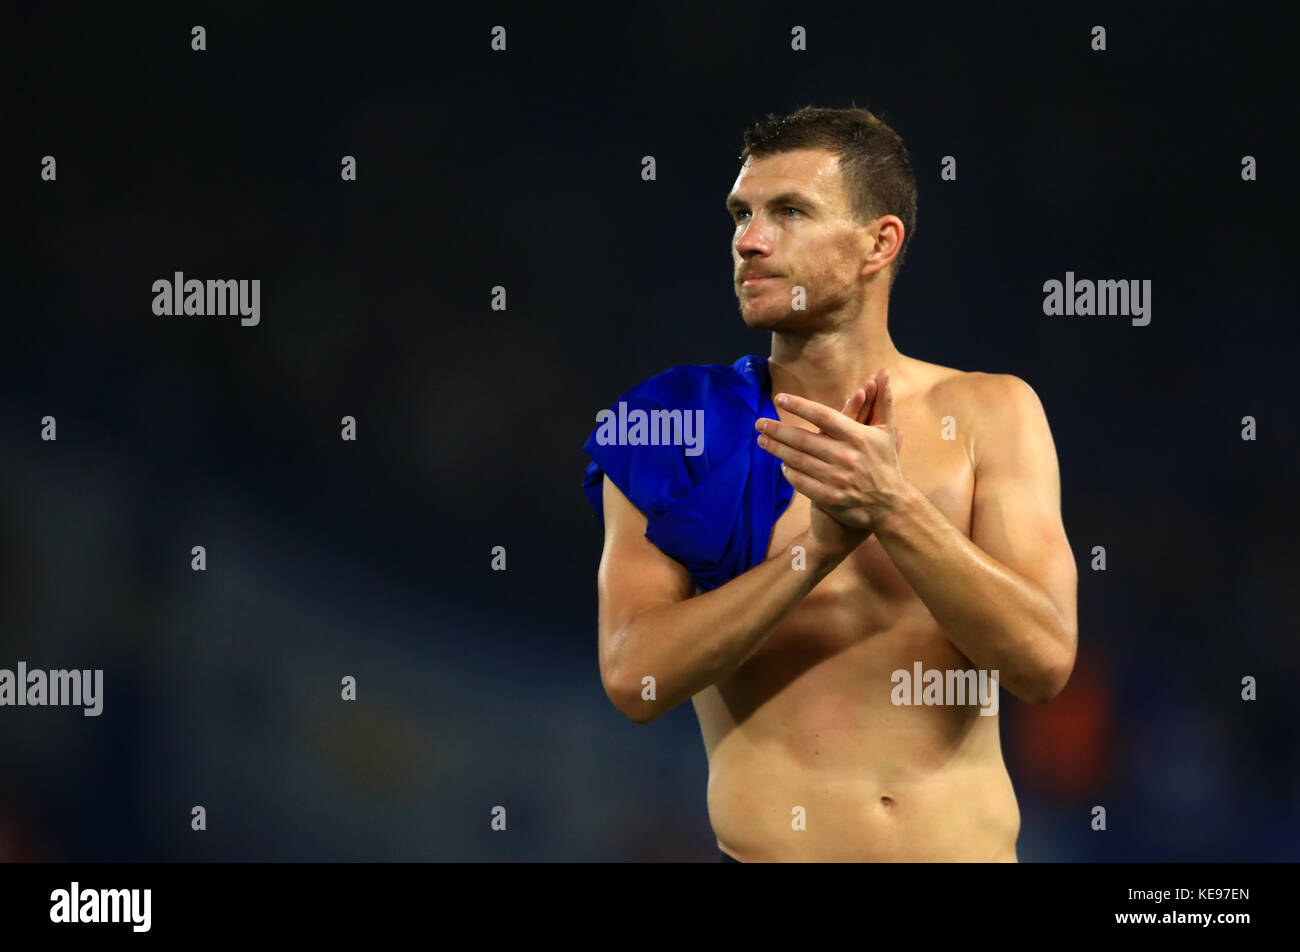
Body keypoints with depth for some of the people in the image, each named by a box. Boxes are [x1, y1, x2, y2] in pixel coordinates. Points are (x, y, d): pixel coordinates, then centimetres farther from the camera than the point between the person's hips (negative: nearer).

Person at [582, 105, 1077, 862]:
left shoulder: (991, 412, 4)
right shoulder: (676, 427, 2)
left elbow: (1046, 660, -6)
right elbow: (635, 679, -8)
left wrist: (891, 506, -17)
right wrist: (823, 545, -16)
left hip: (969, 843, -2)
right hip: (772, 851, 2)